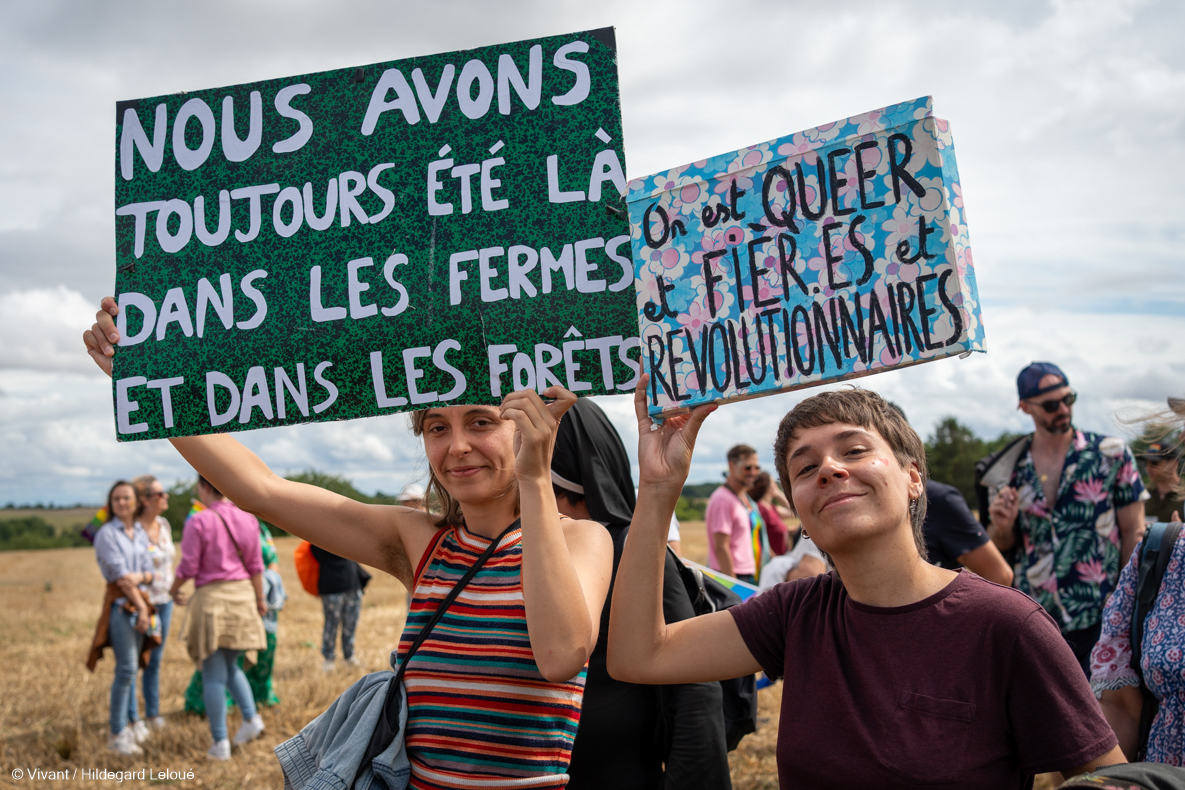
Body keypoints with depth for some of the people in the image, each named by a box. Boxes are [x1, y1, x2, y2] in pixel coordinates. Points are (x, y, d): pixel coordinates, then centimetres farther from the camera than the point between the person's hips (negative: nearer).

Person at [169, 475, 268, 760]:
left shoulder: (198, 522, -12)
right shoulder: (247, 519, 2)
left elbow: (188, 567, -9)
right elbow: (255, 565, 8)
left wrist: (174, 589, 10)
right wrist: (259, 598, 19)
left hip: (211, 597, -5)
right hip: (242, 596, 5)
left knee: (214, 674, 4)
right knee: (230, 665, 23)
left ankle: (220, 744, 7)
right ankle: (251, 717, 7)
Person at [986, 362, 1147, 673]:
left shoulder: (1111, 454, -3)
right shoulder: (1011, 471, 3)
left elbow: (1134, 533, -1)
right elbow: (1003, 545, 12)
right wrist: (1001, 526, -11)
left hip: (1102, 618, -2)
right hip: (1036, 621, 2)